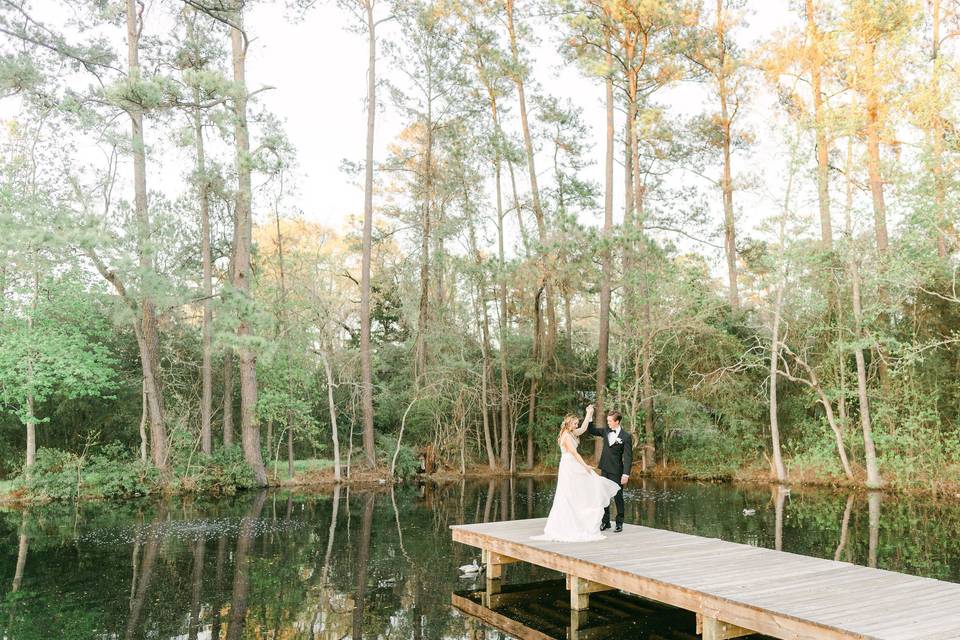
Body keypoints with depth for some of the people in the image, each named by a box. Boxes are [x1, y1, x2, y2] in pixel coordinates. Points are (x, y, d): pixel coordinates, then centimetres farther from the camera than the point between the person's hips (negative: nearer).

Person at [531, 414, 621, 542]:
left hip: (573, 467, 10)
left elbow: (583, 428, 22)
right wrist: (585, 465, -18)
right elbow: (574, 453, -19)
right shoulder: (566, 436, -15)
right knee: (570, 497, -5)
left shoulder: (570, 434, 13)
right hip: (569, 468, -10)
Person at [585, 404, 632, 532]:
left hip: (616, 471, -5)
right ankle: (605, 522, 20)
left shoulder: (626, 437, -12)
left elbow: (628, 457, -13)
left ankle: (619, 524, 15)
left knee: (618, 497, 4)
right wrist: (589, 416, 1)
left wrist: (626, 474, -19)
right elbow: (591, 430, 15)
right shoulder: (606, 430, 4)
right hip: (605, 469, 6)